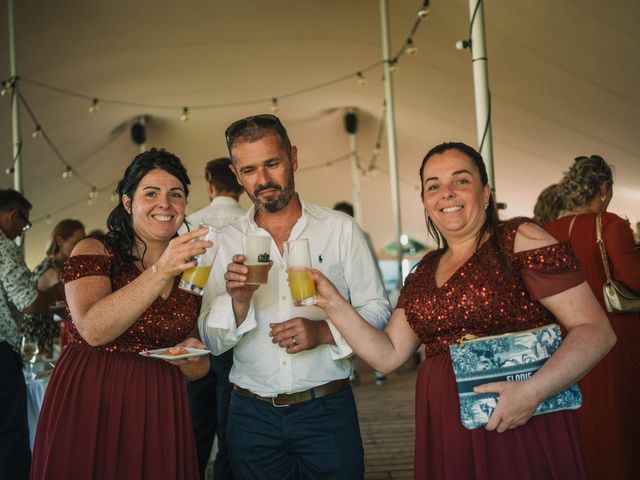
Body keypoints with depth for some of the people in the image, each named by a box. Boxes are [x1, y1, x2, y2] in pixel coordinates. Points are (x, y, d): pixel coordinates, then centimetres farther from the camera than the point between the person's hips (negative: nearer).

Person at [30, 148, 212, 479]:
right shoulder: (93, 251, -5)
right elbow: (93, 329, -23)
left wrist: (190, 352, -8)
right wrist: (161, 272, -29)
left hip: (158, 412, 4)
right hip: (88, 406, -4)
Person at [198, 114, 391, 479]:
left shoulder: (341, 229, -1)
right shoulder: (227, 241, 3)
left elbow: (377, 311, -1)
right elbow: (212, 340, 1)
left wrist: (325, 331, -17)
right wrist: (238, 300, -18)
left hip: (328, 410, -1)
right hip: (252, 415, 1)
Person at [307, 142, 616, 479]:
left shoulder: (519, 239, -5)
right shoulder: (424, 272, 12)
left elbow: (596, 331, -10)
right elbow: (388, 355, 10)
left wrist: (534, 391, -23)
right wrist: (333, 303, 0)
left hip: (522, 434, -5)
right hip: (444, 437, 5)